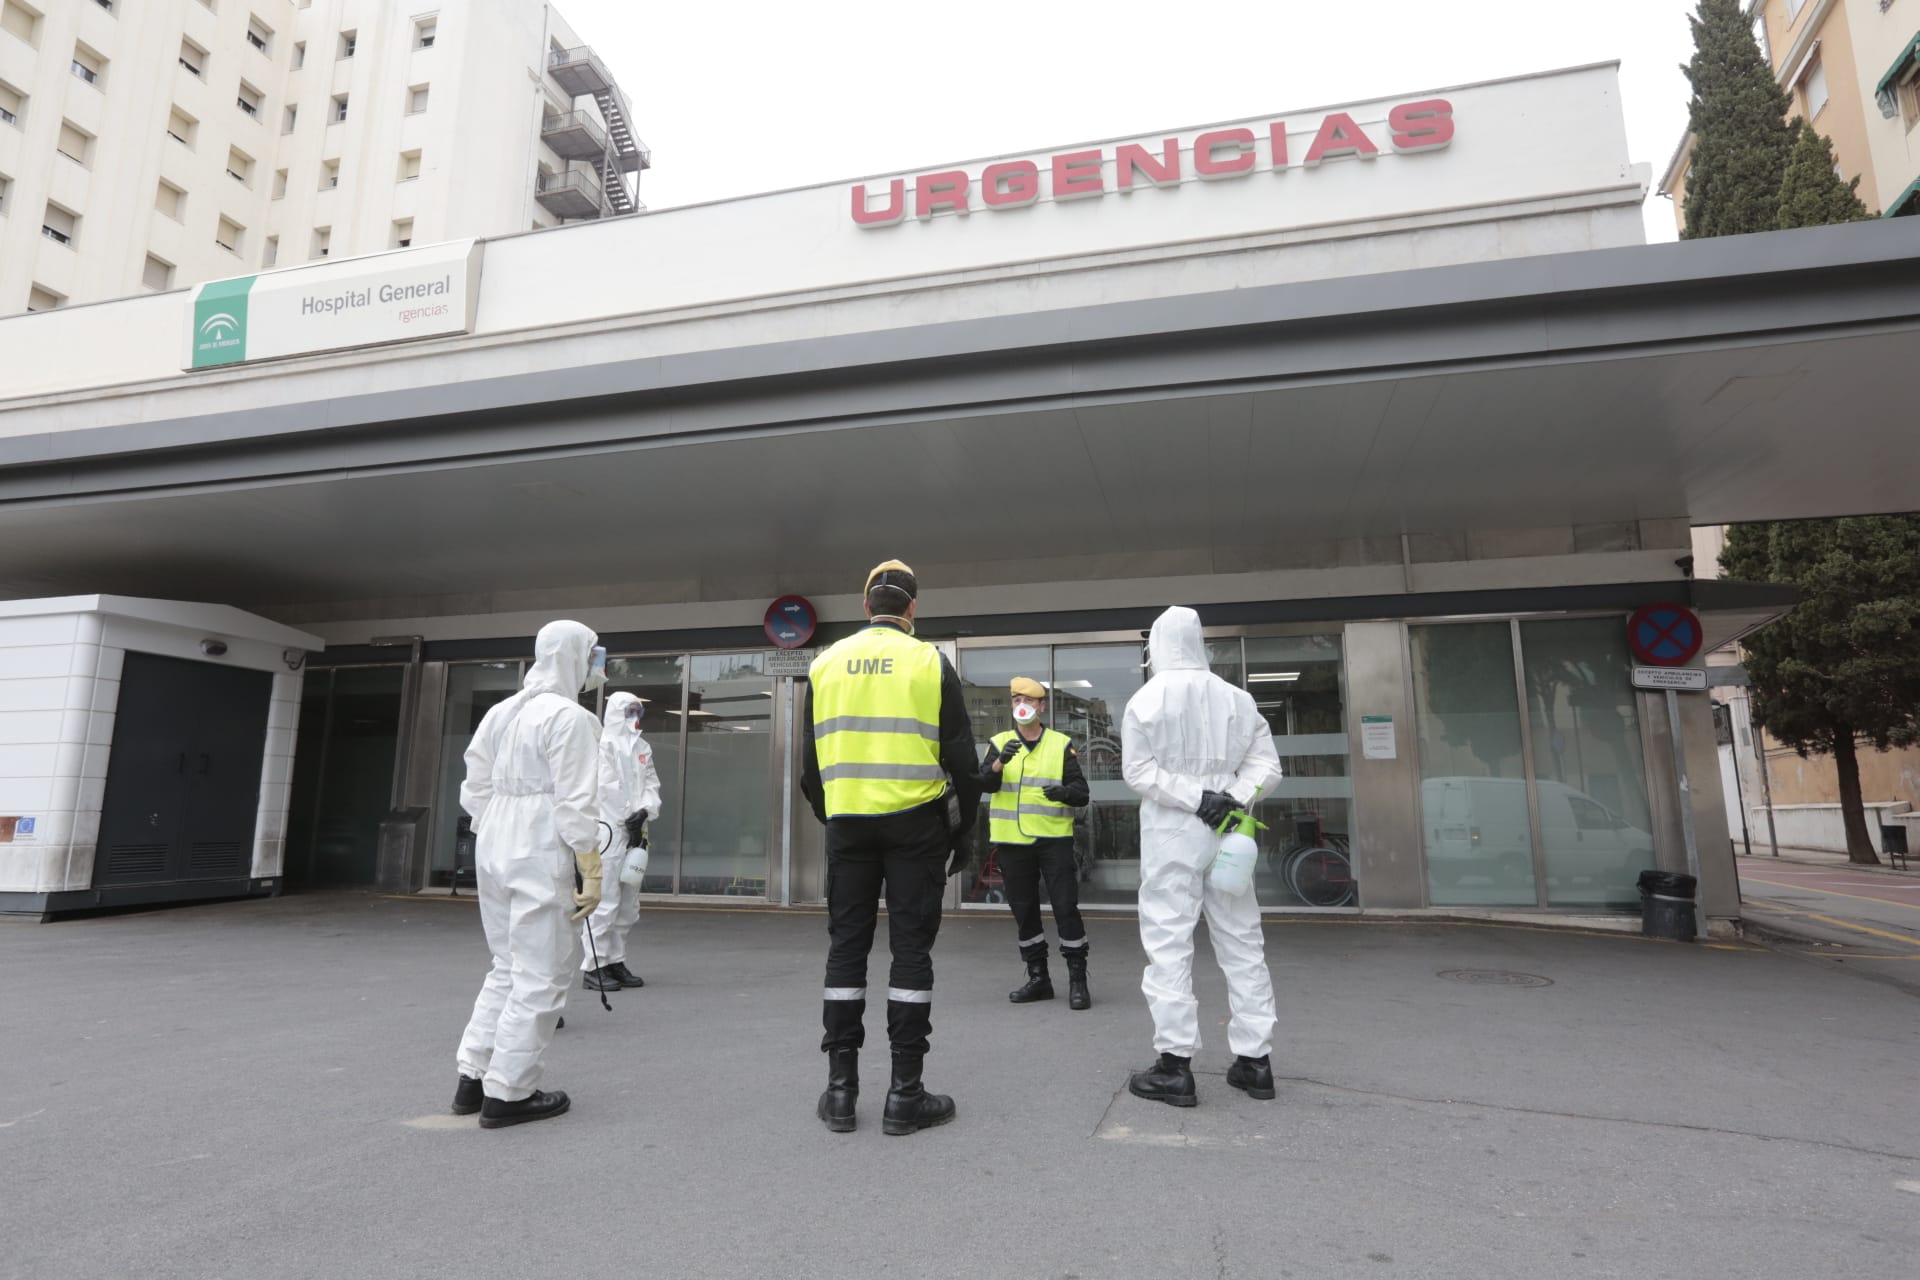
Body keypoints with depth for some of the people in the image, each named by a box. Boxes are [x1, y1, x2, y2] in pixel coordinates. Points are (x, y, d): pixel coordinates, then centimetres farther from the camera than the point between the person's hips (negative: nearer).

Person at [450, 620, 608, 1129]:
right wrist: (591, 873, -12)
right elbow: (575, 804, -16)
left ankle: (473, 1079, 25)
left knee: (508, 968, 20)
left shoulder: (502, 711, 10)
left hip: (493, 848, 8)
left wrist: (497, 834, 20)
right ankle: (507, 1093, 10)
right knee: (542, 975, 4)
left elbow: (474, 788, 13)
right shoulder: (569, 717, -13)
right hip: (539, 854, -8)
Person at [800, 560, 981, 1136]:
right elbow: (961, 759, -2)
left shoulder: (826, 664, 7)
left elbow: (810, 761, 10)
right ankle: (905, 1094, 8)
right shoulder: (931, 663, -2)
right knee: (911, 949, 3)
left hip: (847, 823, 3)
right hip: (915, 822, -2)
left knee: (846, 946, 10)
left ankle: (840, 1089, 15)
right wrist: (961, 831, 8)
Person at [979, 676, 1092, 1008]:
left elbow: (1082, 792, 1)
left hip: (1053, 839, -2)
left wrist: (1064, 791, -21)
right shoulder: (999, 743, 8)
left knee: (1066, 907, -4)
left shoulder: (1062, 745, 5)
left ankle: (1077, 979, 7)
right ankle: (1038, 978, 24)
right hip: (1012, 841, 2)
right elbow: (984, 784, -8)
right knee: (1024, 910, 10)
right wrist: (1000, 762, -27)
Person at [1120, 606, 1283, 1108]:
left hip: (1171, 834, -4)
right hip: (1226, 832, 4)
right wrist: (1232, 797, -8)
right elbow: (1265, 762, 2)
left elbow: (1138, 771, -10)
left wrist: (1196, 798, -12)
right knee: (1242, 943, 12)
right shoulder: (1236, 697, 6)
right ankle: (1255, 1059, 18)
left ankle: (1175, 1066, 2)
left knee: (1169, 946, 1)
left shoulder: (1146, 699, -5)